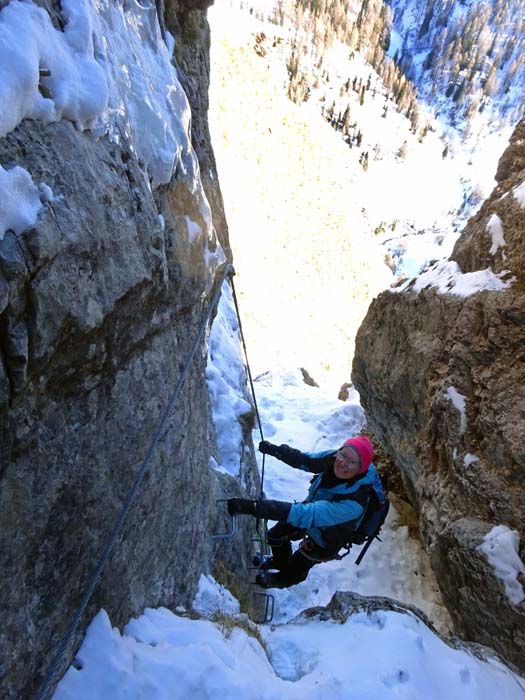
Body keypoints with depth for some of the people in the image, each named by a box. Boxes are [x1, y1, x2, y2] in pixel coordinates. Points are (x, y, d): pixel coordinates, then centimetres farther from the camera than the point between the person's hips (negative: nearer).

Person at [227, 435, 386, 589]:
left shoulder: (354, 502, -45)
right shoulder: (334, 458, -30)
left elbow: (307, 515, -49)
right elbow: (306, 460, -12)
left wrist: (255, 507, -55)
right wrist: (275, 450, -27)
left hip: (324, 541, -4)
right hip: (313, 508, 4)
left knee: (296, 567, 23)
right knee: (275, 535, 23)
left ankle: (280, 581, 59)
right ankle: (280, 561, 58)